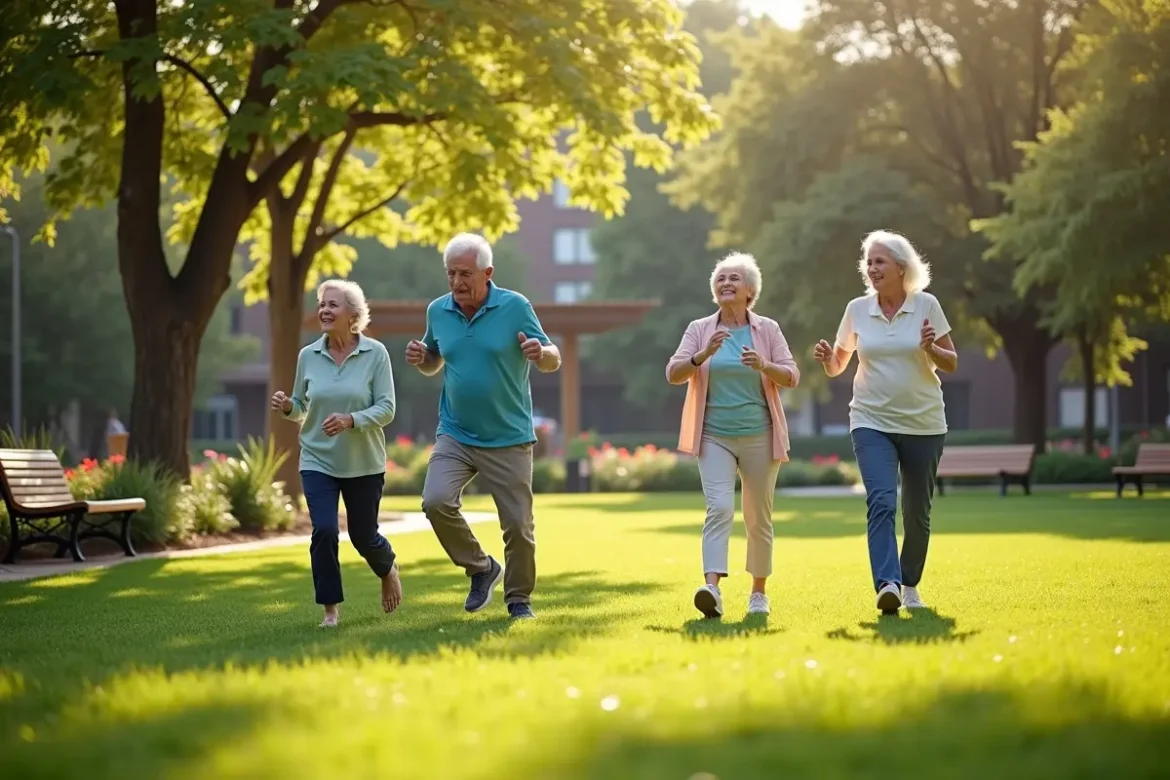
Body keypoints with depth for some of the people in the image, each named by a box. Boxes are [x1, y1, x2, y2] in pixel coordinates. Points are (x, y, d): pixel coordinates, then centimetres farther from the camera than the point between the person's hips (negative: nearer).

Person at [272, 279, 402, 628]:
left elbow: (386, 408, -12)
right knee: (324, 531, -14)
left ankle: (389, 569, 45)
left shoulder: (375, 353, -9)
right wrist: (287, 406, -13)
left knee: (363, 535, 9)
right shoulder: (308, 356, -1)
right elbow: (302, 409, 10)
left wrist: (351, 420, -28)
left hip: (364, 463, -1)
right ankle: (330, 610, 0)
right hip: (318, 461, 1)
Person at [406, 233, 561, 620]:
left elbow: (553, 360, -2)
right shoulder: (438, 311, 2)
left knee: (518, 526, 2)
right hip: (455, 436, 2)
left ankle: (519, 598, 25)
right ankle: (480, 568, 4)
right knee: (436, 501, -19)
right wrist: (420, 358, -5)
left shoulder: (515, 307, -8)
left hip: (509, 439, -2)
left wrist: (540, 353, -26)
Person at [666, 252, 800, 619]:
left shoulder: (767, 329, 4)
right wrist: (703, 355, -21)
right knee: (719, 507, -17)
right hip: (714, 436, -1)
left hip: (759, 436, 1)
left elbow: (792, 377, -1)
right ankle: (712, 589, -29)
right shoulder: (700, 329, 4)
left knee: (758, 517, 9)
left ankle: (759, 592, 23)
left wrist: (764, 365, -20)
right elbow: (673, 374, -4)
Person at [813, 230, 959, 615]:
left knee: (916, 511, 9)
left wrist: (930, 348, -18)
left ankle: (910, 585, 27)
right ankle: (887, 584, -32)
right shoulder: (857, 309, 1)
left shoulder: (927, 305, -3)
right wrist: (826, 358, -11)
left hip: (923, 424, 0)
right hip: (872, 422, 0)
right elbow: (838, 366, 11)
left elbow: (951, 364, 2)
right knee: (881, 501, -20)